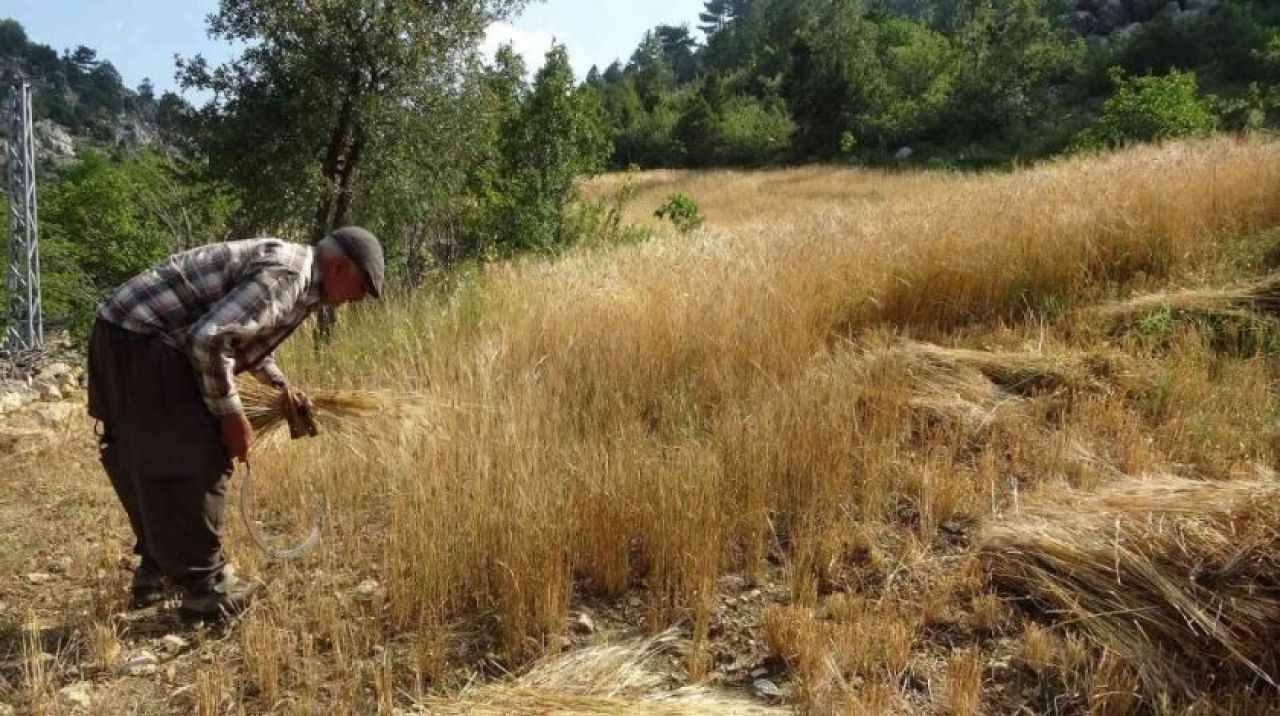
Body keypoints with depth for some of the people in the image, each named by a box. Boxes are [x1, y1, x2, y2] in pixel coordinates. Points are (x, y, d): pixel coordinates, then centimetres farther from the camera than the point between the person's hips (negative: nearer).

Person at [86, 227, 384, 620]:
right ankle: (204, 587, 5)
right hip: (143, 340, -10)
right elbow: (210, 340, -27)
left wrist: (281, 385, 22)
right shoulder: (285, 275, -19)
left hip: (128, 333, 10)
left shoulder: (294, 273, 13)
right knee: (197, 465, -5)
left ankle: (156, 572, 32)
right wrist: (230, 414, -15)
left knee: (155, 462, 19)